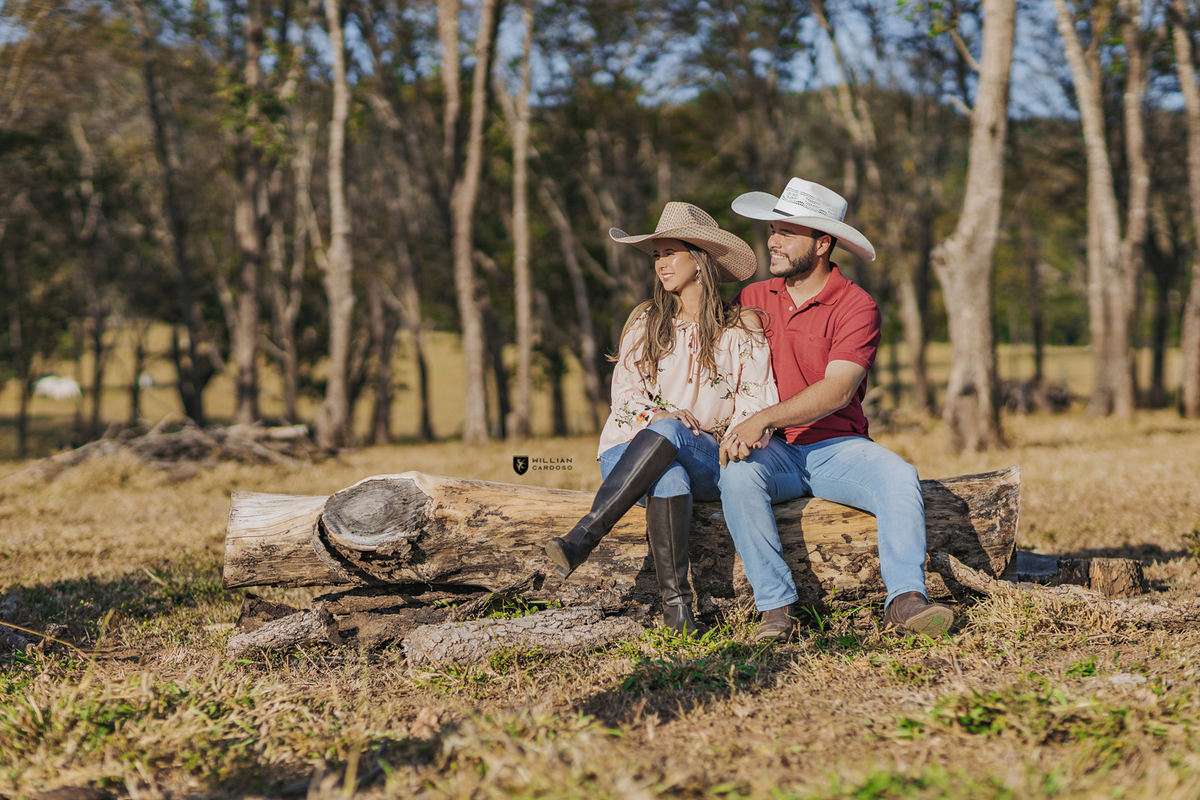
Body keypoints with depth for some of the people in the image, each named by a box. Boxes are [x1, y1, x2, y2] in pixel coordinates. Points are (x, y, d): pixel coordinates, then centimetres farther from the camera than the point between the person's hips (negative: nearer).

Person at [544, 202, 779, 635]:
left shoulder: (741, 329, 8)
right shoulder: (645, 320, 16)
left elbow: (758, 400, 0)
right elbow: (624, 390, 8)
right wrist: (652, 415, -16)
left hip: (707, 460, -1)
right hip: (632, 450, 1)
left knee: (668, 432, -38)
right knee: (669, 479, -37)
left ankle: (582, 537, -48)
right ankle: (675, 604, -43)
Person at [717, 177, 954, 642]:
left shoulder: (856, 307, -3)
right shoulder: (752, 299, 11)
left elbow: (837, 391, -16)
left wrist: (763, 419, -28)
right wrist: (734, 429, -11)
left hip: (837, 446, -1)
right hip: (774, 450, 1)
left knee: (899, 476, -30)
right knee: (738, 476, -33)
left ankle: (905, 600, -37)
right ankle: (776, 607, -34)